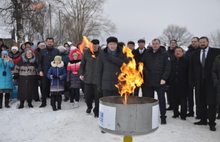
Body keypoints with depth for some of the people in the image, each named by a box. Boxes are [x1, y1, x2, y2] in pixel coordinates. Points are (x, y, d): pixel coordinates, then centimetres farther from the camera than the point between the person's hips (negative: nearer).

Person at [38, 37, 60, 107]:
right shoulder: (42, 51, 6)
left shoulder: (56, 51, 5)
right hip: (44, 73, 0)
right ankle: (43, 102, 13)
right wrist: (40, 71, -5)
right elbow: (39, 62, 6)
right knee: (44, 88, 3)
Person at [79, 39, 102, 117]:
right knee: (87, 95, 10)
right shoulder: (86, 53, 3)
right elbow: (82, 64, 11)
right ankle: (89, 107, 39)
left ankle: (96, 111, 21)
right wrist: (81, 74, 2)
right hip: (87, 78, 3)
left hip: (98, 79, -3)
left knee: (97, 97, 2)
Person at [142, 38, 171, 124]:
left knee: (161, 99, 3)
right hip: (148, 81, 3)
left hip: (160, 81, -3)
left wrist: (164, 78, -12)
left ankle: (163, 117, 15)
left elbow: (167, 67, -4)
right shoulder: (147, 53, 9)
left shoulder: (164, 54, 0)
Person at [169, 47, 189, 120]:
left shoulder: (186, 61, 0)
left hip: (183, 84, -3)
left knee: (183, 100, 2)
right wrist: (168, 82, 2)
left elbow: (189, 72, -2)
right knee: (174, 99, 9)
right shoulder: (172, 62, 10)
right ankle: (176, 113, 21)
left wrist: (188, 82, -7)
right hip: (173, 84, 3)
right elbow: (169, 72, 9)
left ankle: (183, 115, 12)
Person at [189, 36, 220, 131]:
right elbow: (191, 69, 9)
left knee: (211, 103, -2)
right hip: (200, 82, 4)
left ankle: (212, 123, 6)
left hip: (211, 82, -4)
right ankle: (203, 120, 22)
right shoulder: (195, 55, 10)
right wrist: (192, 82, 2)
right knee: (202, 102, 11)